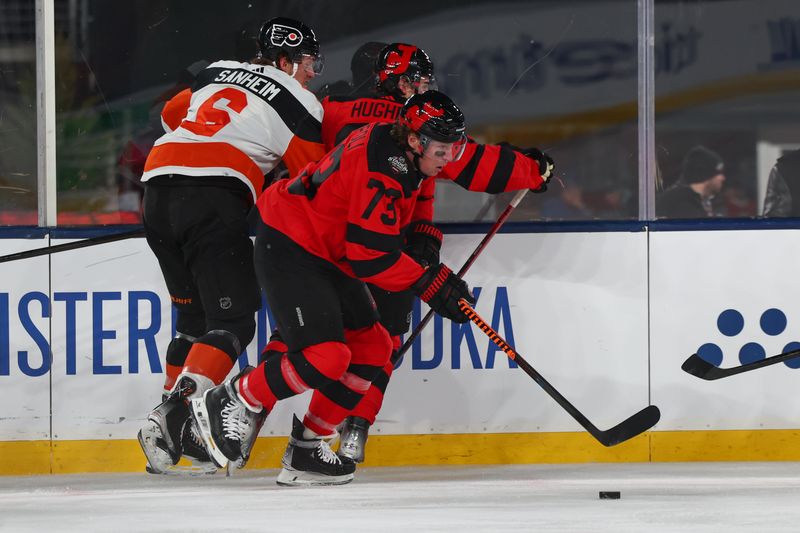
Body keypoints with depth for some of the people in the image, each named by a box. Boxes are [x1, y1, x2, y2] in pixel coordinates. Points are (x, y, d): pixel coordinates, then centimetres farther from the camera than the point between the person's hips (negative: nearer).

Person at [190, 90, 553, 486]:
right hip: (288, 249, -10)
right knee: (325, 357, -20)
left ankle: (306, 449, 13)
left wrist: (534, 172, 19)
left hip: (329, 255, 10)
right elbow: (371, 254, -27)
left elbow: (473, 166, 15)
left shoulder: (410, 146, -1)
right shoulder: (381, 169, -28)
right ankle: (227, 403, -3)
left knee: (371, 349, 7)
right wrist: (430, 283, -20)